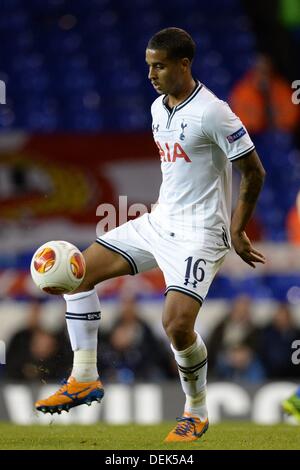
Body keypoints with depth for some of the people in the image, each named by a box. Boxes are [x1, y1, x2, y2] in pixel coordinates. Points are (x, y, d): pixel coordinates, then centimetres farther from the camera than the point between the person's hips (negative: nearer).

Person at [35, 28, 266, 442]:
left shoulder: (212, 113, -17)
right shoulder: (158, 107, 9)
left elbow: (254, 172, -12)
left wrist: (237, 230, -8)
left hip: (199, 233, -9)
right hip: (159, 222, 9)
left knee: (177, 323, -23)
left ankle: (197, 412, 2)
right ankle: (85, 379, 4)